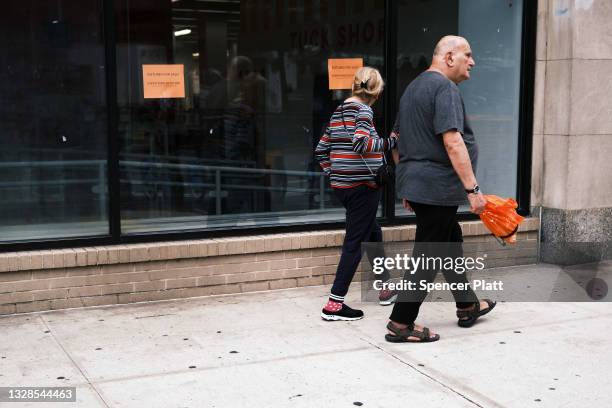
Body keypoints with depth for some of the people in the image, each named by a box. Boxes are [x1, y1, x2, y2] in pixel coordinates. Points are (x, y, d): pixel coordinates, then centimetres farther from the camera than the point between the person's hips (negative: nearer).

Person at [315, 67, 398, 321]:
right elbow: (362, 143, -28)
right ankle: (334, 305, -5)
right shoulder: (363, 110, -11)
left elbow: (321, 150, 16)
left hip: (341, 184, 9)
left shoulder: (339, 111, 13)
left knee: (373, 232, 24)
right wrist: (391, 141, -17)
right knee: (355, 243, -4)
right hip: (362, 185, -9)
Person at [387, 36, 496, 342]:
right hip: (437, 187, -10)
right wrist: (473, 189, -25)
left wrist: (407, 188, 27)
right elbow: (452, 142, -25)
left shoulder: (414, 87, 17)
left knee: (450, 242, 21)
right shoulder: (444, 88, -15)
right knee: (429, 255, -4)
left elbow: (399, 139, 23)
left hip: (415, 185, 10)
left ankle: (467, 306, 35)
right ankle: (401, 324, 0)